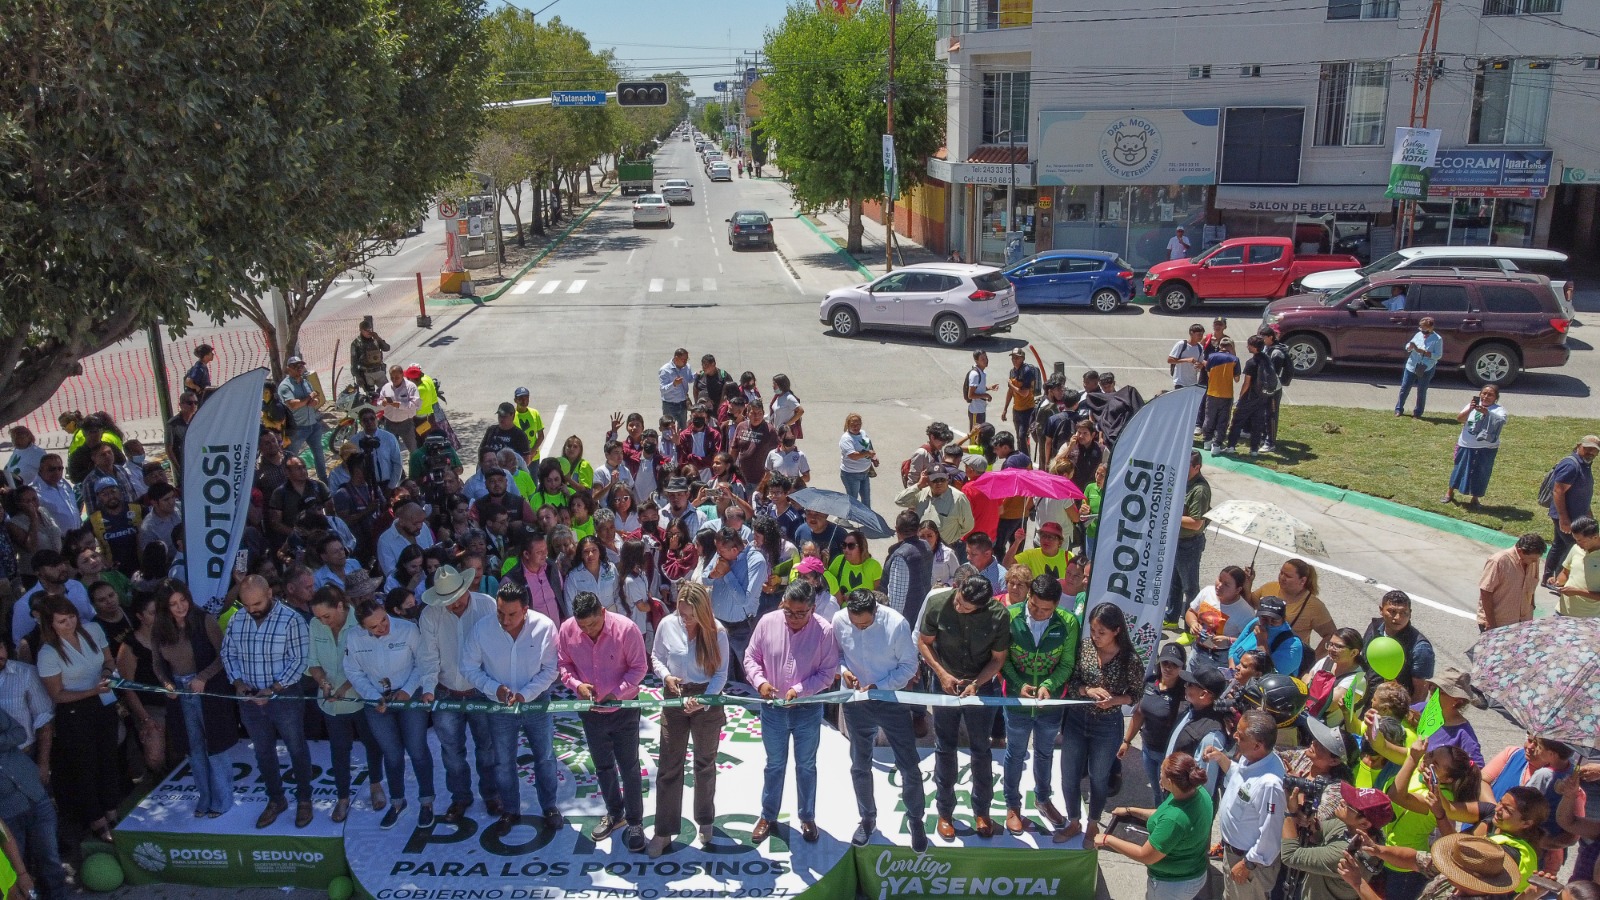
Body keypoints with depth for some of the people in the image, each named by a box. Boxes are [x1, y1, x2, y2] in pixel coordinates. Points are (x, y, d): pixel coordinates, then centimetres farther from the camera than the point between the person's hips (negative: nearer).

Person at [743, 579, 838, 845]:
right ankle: (768, 816, 35)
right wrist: (760, 682, -19)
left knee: (806, 766, 16)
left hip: (808, 710, -1)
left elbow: (827, 672, -12)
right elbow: (751, 657, -2)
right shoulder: (767, 622, -13)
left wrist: (800, 689, -23)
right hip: (773, 709, 1)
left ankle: (807, 818, 35)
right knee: (774, 764, 17)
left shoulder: (824, 630, -18)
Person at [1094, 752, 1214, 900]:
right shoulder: (1199, 792, -15)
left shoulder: (1174, 820, -39)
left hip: (1172, 885, -7)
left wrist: (1107, 839, -16)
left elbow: (1145, 856, -26)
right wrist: (1130, 811, 8)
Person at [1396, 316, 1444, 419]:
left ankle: (1417, 413, 16)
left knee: (1421, 392, 5)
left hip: (1426, 370, -4)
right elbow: (1407, 347, 11)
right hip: (1411, 367, 4)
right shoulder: (1418, 335, 3)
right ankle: (1399, 410, 17)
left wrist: (1422, 351, -22)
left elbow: (1438, 355, -15)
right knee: (1404, 388, 6)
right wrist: (1410, 346, -14)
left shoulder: (1437, 339, -10)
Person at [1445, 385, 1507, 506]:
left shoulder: (1499, 410, -5)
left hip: (1486, 449, -1)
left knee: (1480, 473, 6)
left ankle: (1474, 497, 23)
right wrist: (1470, 409, -27)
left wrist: (1486, 412, -41)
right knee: (1460, 469, 13)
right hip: (1466, 445, 1)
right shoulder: (1472, 405, 1)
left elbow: (1501, 421, -26)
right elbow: (1459, 418, -10)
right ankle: (1450, 492, 31)